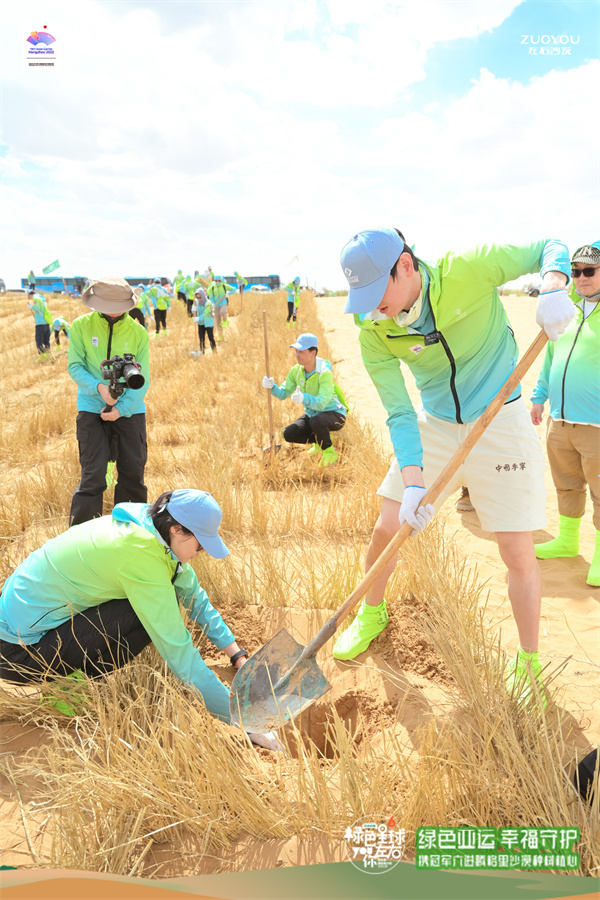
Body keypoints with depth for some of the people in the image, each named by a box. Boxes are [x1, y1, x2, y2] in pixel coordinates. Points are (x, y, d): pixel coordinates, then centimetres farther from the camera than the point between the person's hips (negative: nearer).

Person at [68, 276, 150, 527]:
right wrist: (98, 387, -22)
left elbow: (142, 379, -3)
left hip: (130, 410, 2)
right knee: (93, 476, -6)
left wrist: (121, 409, -15)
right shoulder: (81, 326, -3)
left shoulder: (138, 332, -2)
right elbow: (75, 366, -4)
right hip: (92, 409, -1)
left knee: (133, 472, 6)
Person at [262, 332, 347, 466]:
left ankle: (329, 452, -11)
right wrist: (272, 387, -29)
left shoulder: (324, 373, -28)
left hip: (334, 414, -7)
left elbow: (321, 403, -37)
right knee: (289, 434, -12)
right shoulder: (296, 370, -7)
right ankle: (321, 441, 12)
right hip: (312, 414, 7)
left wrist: (304, 399, -57)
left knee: (316, 421, -39)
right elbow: (283, 393, -7)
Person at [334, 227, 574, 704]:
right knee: (387, 529, 4)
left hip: (502, 424, -3)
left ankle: (528, 662, 22)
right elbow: (399, 414, -13)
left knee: (518, 555, -1)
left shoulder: (468, 270, -20)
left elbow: (549, 248, -6)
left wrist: (553, 288, -29)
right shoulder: (374, 334, -12)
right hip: (434, 429, 3)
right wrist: (412, 481, -25)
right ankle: (372, 614, 34)